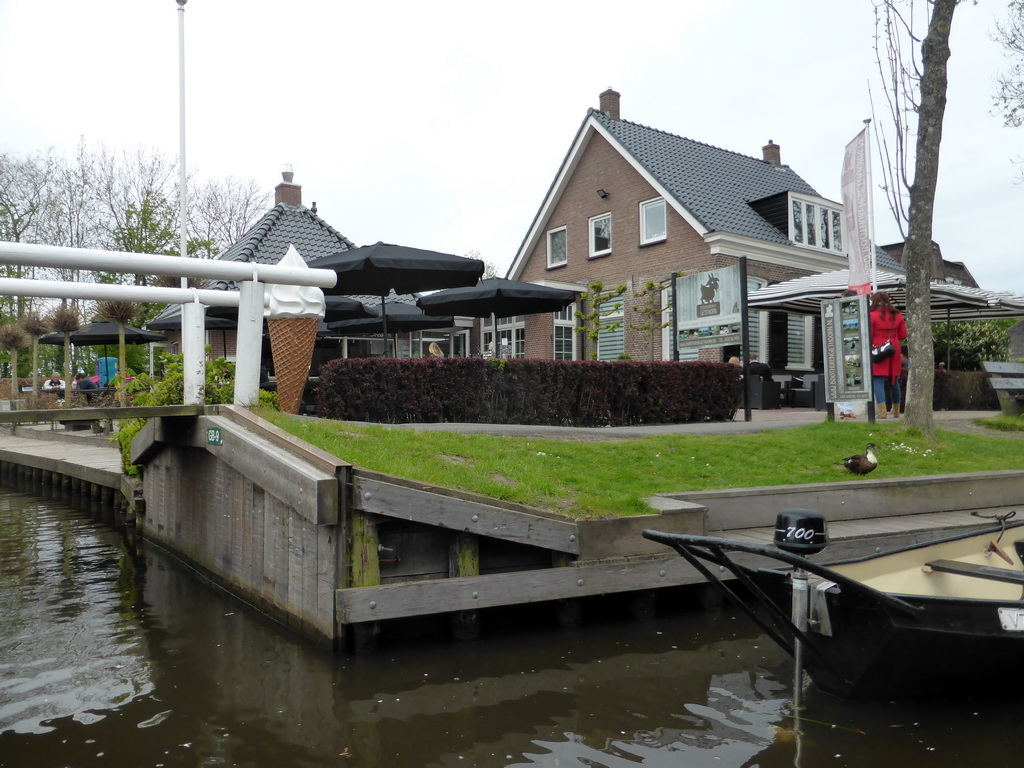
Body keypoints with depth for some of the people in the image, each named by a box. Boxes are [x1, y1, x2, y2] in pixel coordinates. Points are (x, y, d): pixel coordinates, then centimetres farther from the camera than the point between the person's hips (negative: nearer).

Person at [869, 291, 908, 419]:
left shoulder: (872, 316, -8)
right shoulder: (897, 316, 7)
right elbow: (903, 335, 9)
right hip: (894, 352, 5)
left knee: (878, 380, -5)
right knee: (893, 380, 14)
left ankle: (882, 410, -15)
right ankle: (896, 411, 24)